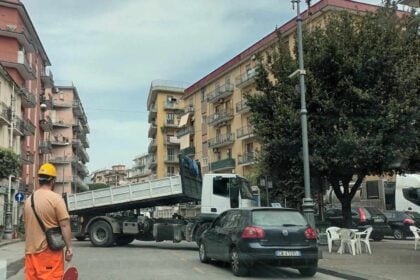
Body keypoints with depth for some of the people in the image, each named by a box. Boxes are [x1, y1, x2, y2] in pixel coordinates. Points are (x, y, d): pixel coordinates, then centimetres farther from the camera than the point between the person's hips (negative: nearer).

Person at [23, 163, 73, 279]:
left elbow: (27, 226, 17)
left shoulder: (28, 200, 9)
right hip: (49, 251, -6)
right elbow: (64, 225, -14)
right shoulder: (56, 198, -11)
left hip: (30, 251, 6)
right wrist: (69, 247, -9)